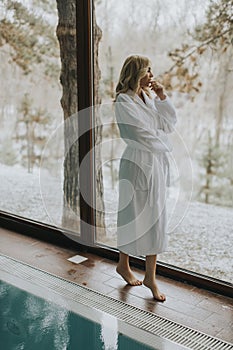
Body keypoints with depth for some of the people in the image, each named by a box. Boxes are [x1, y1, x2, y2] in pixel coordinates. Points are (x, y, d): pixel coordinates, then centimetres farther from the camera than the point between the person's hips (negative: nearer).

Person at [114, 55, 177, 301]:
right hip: (137, 164, -7)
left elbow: (169, 124, 10)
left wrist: (162, 96, 0)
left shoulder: (149, 97, 12)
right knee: (134, 217, 5)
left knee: (155, 220, 8)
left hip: (156, 164, 7)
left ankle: (151, 276, 17)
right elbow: (141, 134, -16)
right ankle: (123, 264, 29)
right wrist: (166, 146, -2)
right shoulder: (123, 101, -12)